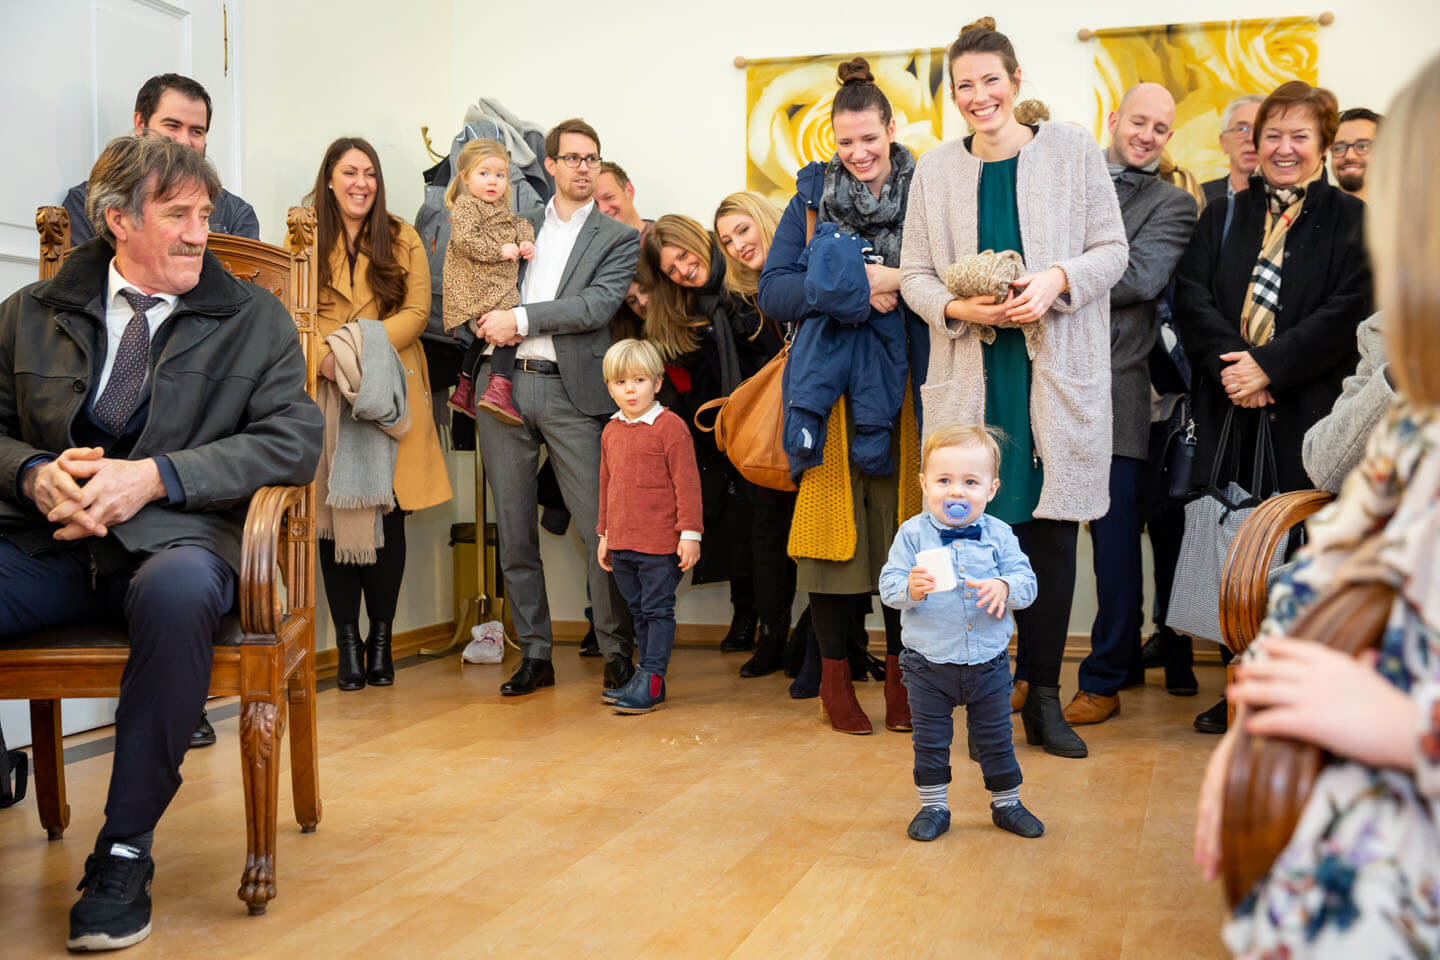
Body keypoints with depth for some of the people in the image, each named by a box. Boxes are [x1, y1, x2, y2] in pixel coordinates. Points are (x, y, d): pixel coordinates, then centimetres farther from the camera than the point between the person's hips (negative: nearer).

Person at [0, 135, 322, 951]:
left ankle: (126, 850, -24)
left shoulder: (256, 320, 9)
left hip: (170, 541, -2)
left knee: (177, 592, -38)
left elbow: (295, 438, -2)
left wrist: (155, 476, -12)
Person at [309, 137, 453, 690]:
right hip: (325, 394, 0)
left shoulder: (403, 240, 9)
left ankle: (381, 639, 11)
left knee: (388, 515, 0)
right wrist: (323, 356, -18)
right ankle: (348, 642, 7)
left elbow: (416, 312, 1)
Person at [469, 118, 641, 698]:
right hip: (505, 385, 4)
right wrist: (484, 321, 1)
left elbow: (597, 305, -9)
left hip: (572, 393, -3)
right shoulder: (518, 226, 18)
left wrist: (521, 318, -13)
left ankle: (616, 650, 8)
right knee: (514, 529, 5)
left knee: (599, 528, -5)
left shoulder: (618, 238, 6)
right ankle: (535, 654, 15)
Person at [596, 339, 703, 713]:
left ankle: (651, 680, 3)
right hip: (622, 543, 7)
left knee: (658, 611, -1)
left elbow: (687, 483, -12)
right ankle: (646, 676, 23)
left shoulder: (670, 427, -10)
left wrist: (690, 532, -14)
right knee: (638, 612, 15)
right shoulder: (611, 432, 12)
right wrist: (604, 534, 21)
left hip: (659, 544, -7)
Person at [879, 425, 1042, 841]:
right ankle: (934, 806, 26)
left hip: (989, 662, 1)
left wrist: (1004, 588, -28)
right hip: (928, 664, -1)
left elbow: (1026, 581, -7)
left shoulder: (1000, 535, -4)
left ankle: (1006, 803, 32)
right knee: (930, 739, 10)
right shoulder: (912, 534, -7)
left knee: (995, 736, 14)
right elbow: (888, 585, -10)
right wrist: (911, 589, -31)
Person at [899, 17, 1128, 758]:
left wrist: (1057, 279, -16)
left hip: (1058, 371, -1)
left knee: (1052, 530, 2)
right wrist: (958, 307, -12)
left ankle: (1042, 696, 13)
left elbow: (1111, 251, 3)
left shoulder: (1072, 152, 4)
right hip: (971, 372, 1)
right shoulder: (936, 170, 8)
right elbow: (914, 274, 8)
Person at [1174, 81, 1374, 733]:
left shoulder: (1350, 221, 6)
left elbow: (1350, 311, -6)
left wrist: (1269, 365, -15)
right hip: (1231, 411, 3)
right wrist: (1230, 363, -13)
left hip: (1308, 408, -2)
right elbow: (1191, 295, 3)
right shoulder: (1224, 216, 16)